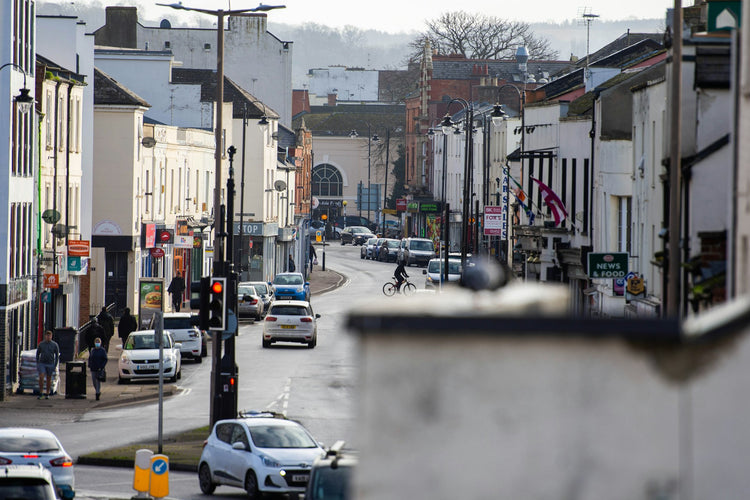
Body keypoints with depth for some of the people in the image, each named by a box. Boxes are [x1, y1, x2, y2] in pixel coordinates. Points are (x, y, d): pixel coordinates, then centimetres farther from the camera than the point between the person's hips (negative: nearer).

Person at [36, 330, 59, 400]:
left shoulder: (55, 345, -2)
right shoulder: (41, 344, 2)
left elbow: (57, 356, 2)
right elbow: (37, 354, 10)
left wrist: (55, 366, -4)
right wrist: (37, 364, 5)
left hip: (50, 364, 0)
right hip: (42, 364, 0)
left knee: (49, 379, 7)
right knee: (41, 377, -14)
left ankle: (47, 394, 18)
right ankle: (41, 393, -6)